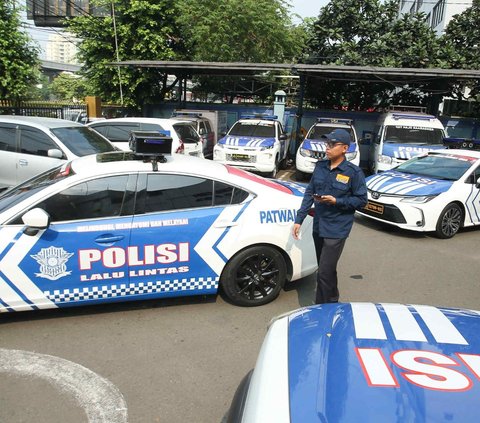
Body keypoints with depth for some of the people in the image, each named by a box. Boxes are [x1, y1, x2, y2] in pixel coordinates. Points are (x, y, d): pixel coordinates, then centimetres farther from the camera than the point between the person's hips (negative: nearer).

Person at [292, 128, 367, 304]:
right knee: (327, 270, 20)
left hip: (336, 230, -6)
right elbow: (309, 193, 8)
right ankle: (332, 302, 39)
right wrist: (299, 219, 5)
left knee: (324, 273, -7)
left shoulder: (353, 172, -11)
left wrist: (336, 201, -20)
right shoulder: (320, 166, 4)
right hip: (318, 226, 6)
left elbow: (361, 200, -7)